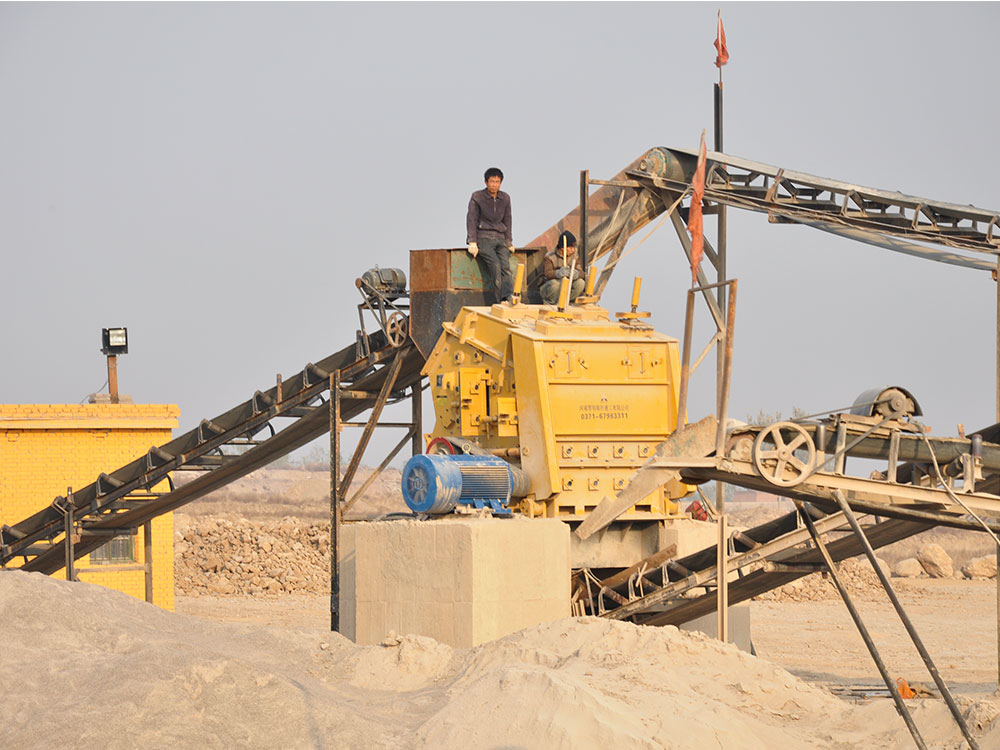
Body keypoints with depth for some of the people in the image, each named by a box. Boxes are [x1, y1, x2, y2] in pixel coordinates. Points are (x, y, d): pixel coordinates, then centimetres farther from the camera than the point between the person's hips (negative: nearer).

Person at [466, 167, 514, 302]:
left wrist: (509, 242, 15)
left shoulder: (505, 198, 14)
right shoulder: (477, 197, 2)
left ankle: (508, 297, -40)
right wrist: (472, 243, -9)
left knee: (505, 266, -22)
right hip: (483, 238, -4)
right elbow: (471, 220, 0)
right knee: (495, 265, -27)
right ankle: (501, 300, -32)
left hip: (500, 238, 4)